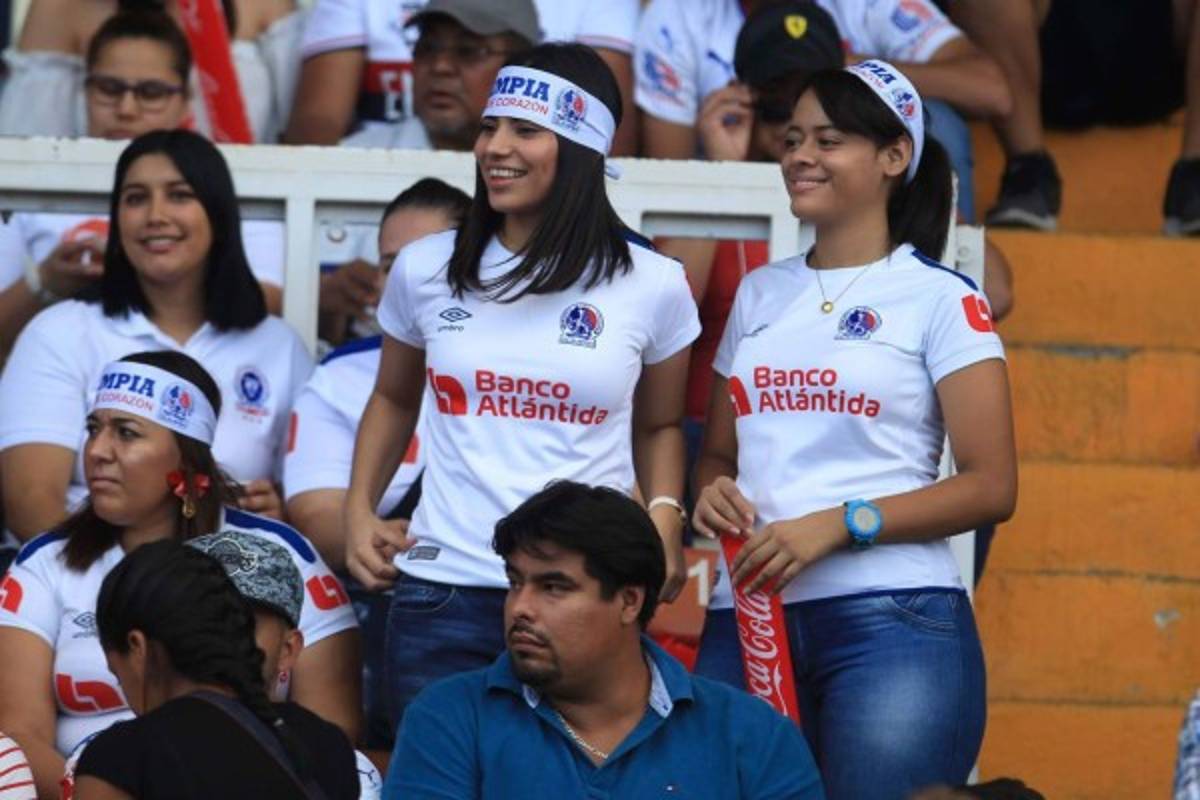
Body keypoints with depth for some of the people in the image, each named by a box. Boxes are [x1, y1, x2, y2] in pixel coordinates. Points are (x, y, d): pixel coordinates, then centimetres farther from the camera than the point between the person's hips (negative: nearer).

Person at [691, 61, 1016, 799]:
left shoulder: (940, 299, 0)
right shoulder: (759, 296, 16)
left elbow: (992, 487, -5)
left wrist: (836, 525, -15)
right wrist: (713, 491, 0)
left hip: (896, 622, -5)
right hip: (746, 618, 5)